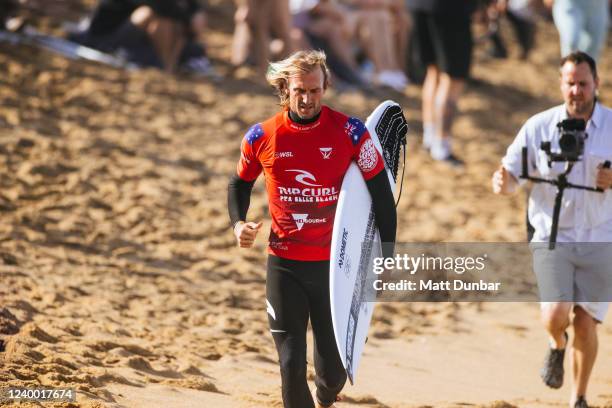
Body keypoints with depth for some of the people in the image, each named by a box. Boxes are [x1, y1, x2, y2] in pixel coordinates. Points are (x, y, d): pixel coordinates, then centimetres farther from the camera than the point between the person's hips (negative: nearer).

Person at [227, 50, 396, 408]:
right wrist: (239, 222, -2)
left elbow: (381, 193, -1)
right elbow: (241, 183, 17)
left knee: (333, 366, 8)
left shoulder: (350, 132, -8)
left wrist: (387, 257, -3)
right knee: (292, 364, -6)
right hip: (285, 266, 0)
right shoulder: (262, 137, -3)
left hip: (335, 264, 0)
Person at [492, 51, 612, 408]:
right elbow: (513, 176, -3)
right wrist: (503, 183, -26)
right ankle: (558, 346, 20)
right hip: (552, 239, 0)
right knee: (555, 315, -18)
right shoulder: (538, 127, -3)